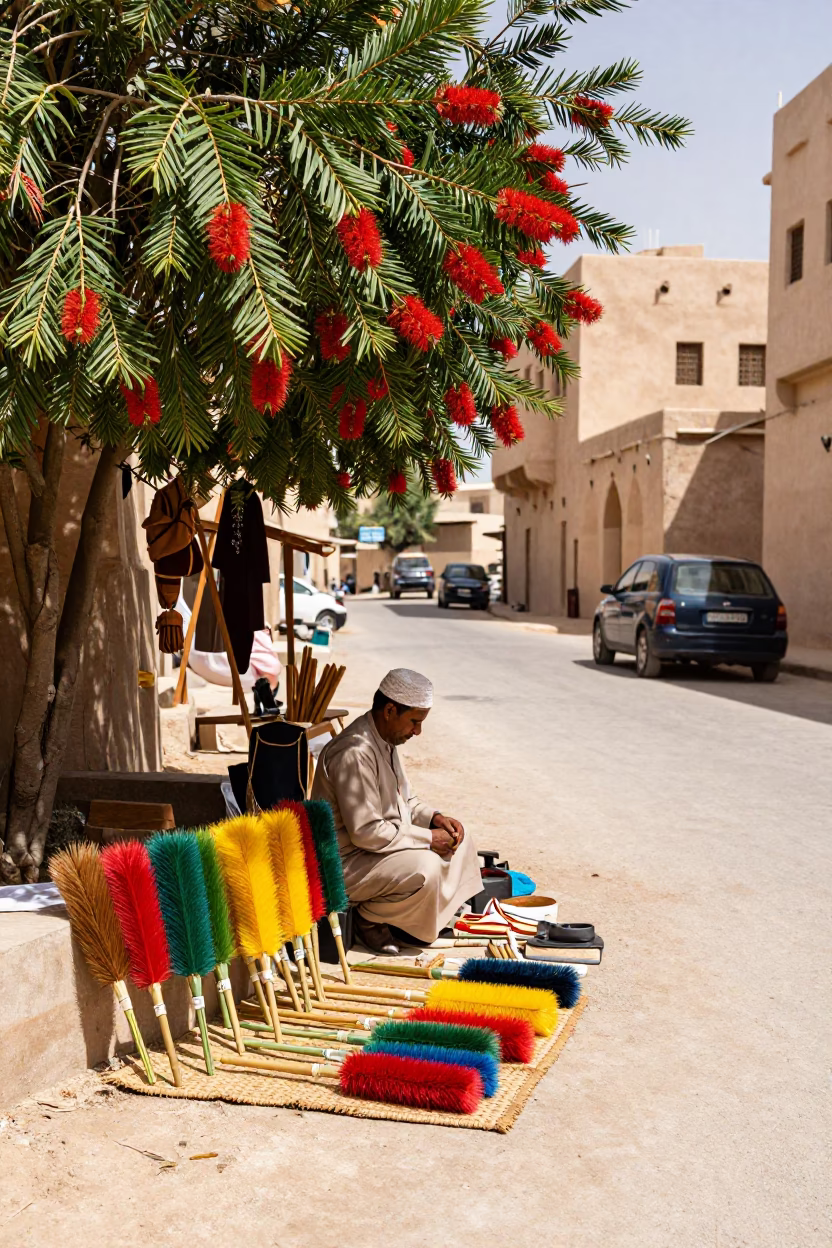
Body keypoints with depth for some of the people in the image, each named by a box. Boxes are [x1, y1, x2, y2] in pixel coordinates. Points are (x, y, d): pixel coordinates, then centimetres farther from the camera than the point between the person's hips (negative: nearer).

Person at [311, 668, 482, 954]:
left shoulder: (385, 738, 5)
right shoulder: (355, 753, -27)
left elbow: (402, 800, 18)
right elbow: (366, 833, -29)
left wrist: (434, 817, -1)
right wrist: (428, 838, -21)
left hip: (378, 842, 10)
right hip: (343, 862, -10)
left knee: (456, 838, 7)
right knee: (425, 868, -30)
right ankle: (370, 918, -5)